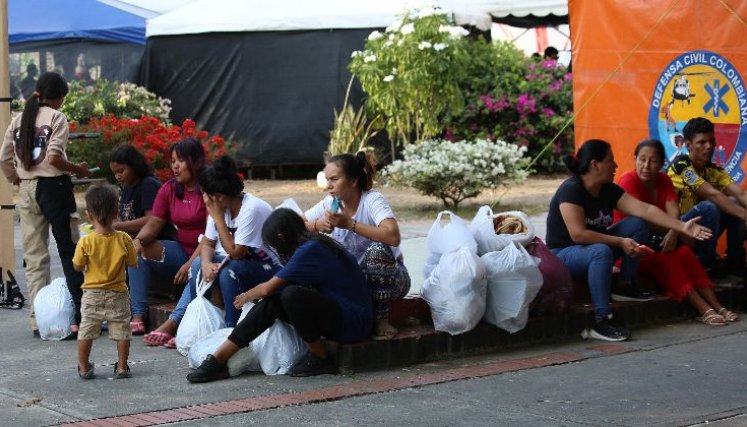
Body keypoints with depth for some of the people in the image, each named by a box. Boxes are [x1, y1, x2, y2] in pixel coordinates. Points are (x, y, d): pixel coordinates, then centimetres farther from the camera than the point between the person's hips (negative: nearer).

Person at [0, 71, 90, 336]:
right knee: (69, 252, -2)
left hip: (27, 190, 6)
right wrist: (78, 170, -2)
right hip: (53, 186, -6)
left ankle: (37, 320, 10)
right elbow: (54, 157, -17)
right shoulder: (56, 117, -6)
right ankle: (81, 316, -5)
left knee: (34, 257, 9)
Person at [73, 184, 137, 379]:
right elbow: (133, 263, -3)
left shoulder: (85, 242, -14)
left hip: (92, 295, 0)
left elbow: (78, 266, -3)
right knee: (121, 331, 10)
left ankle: (84, 368, 17)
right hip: (118, 295, 0)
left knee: (86, 330, 11)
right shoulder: (124, 239, -12)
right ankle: (122, 367, 13)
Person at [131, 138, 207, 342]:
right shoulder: (169, 189, 7)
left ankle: (171, 324, -51)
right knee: (138, 251, -11)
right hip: (181, 251, 7)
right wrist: (139, 240, -20)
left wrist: (191, 263, -27)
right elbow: (153, 224, 3)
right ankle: (138, 315, -20)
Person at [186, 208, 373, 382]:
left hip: (354, 322, -9)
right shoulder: (315, 242, 11)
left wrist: (246, 296, 7)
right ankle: (218, 360, -9)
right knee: (272, 302, -4)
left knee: (292, 294, -29)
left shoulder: (309, 250, -18)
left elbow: (268, 288, -12)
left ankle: (320, 359, -10)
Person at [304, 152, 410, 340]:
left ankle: (381, 319, -17)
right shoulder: (330, 203, -3)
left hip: (388, 278, -4)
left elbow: (393, 237, -37)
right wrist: (317, 225, -24)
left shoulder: (373, 200, -20)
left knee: (376, 250, -35)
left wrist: (349, 223, -36)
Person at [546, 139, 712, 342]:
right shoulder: (571, 190, -22)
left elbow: (645, 209, -6)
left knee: (637, 224, -5)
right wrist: (620, 242, -27)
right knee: (601, 252, -39)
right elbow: (578, 234, -29)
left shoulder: (608, 190, 1)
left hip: (592, 247, 8)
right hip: (562, 255, -8)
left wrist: (682, 227, -16)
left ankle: (626, 286, -1)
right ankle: (600, 323, -40)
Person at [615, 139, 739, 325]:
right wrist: (678, 231, -15)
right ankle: (704, 310, -34)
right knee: (666, 259, -28)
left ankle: (717, 306, -24)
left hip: (654, 240, 7)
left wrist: (673, 233, -28)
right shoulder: (629, 181, -14)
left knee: (684, 252, -18)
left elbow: (673, 209, -7)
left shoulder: (663, 180, 8)